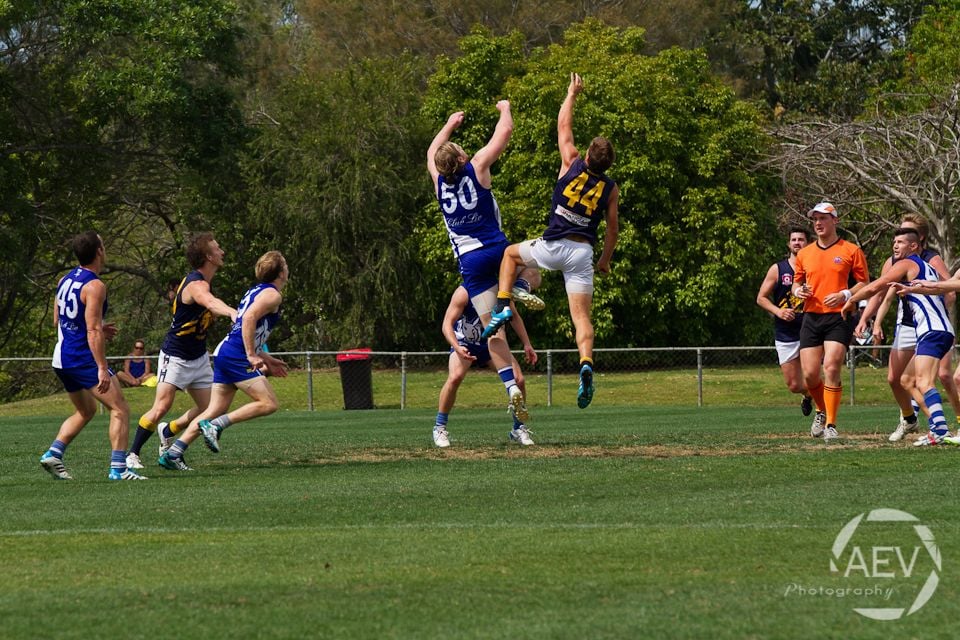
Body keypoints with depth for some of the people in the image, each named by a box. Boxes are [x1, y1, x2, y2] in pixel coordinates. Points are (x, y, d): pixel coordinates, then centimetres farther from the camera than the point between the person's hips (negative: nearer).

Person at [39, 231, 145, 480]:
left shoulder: (65, 280, 11)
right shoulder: (94, 286, -15)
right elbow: (92, 332, -21)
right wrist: (102, 369, -22)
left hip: (61, 359, 9)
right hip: (83, 358, -9)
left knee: (86, 411, 24)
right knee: (120, 410, -5)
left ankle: (53, 453, 11)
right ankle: (118, 468, -13)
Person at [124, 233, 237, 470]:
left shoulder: (202, 282, 5)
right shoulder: (196, 285, -26)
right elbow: (211, 302, -50)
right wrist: (231, 312, -70)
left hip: (199, 358, 9)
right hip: (175, 358, -9)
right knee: (161, 408, -15)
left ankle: (168, 432, 30)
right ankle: (132, 454, -1)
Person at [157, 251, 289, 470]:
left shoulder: (256, 291, 24)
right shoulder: (272, 294, -6)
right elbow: (249, 318, -22)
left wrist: (266, 359, 29)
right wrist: (252, 355, -22)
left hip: (224, 352, 9)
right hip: (237, 356, -9)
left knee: (215, 410, 8)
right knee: (269, 403, -9)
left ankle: (172, 453, 1)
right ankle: (215, 426, -15)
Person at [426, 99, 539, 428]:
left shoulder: (438, 180, 5)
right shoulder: (477, 168, -4)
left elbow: (432, 152, 29)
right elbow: (504, 132, 4)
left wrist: (449, 125, 41)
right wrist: (505, 109, 23)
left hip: (470, 262, 2)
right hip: (497, 250, -2)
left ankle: (512, 388, -18)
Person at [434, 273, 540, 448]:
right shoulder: (465, 292, -27)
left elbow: (514, 317, 6)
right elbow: (447, 324, -26)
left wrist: (527, 345, 2)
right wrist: (457, 348, -42)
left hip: (491, 343, 4)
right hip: (465, 343, -4)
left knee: (518, 379, -10)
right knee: (455, 377, -31)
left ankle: (518, 429, 12)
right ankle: (440, 428, -15)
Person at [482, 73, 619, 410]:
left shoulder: (572, 164, -4)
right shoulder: (611, 188, 1)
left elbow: (563, 126, 10)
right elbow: (612, 228, 7)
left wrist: (572, 93, 22)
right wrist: (605, 261, 21)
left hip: (553, 247, -1)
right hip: (583, 254, 1)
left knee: (511, 253, 29)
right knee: (581, 316, -1)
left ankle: (502, 306, 10)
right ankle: (586, 364, -27)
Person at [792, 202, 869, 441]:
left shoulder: (851, 251, 1)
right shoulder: (804, 254, 14)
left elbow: (864, 283, 1)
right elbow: (797, 282, 23)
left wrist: (845, 295, -16)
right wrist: (798, 290, 0)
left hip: (839, 318, -4)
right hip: (811, 317, 4)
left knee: (831, 368, -17)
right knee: (810, 374, -1)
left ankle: (831, 424, -10)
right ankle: (821, 412, 27)